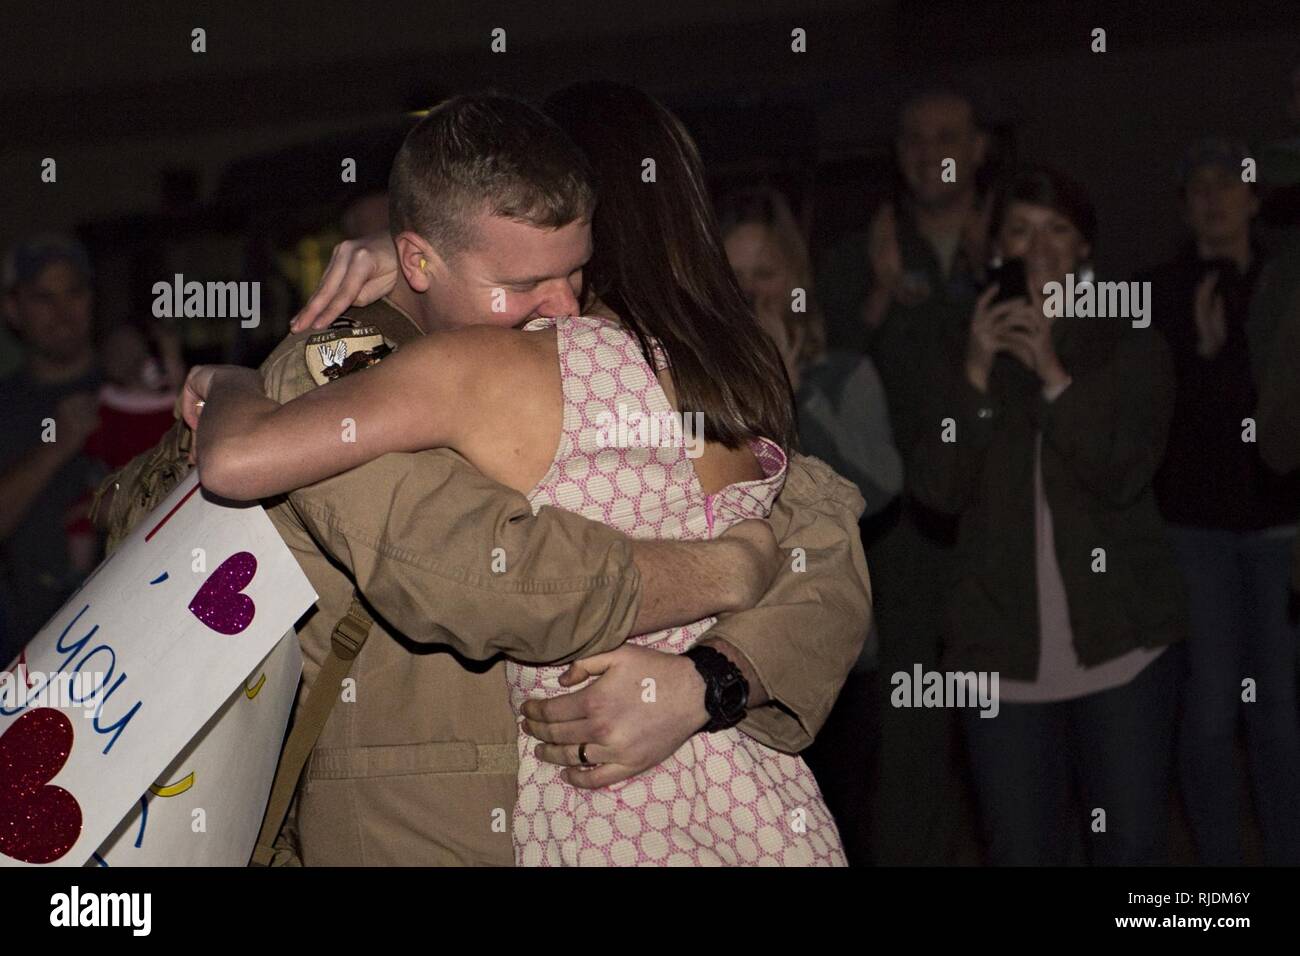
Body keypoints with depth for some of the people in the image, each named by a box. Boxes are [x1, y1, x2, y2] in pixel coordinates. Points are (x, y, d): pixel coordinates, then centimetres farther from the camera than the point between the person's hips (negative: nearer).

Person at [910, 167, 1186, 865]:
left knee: (1131, 846, -3)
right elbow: (938, 490, -2)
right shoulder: (975, 358, 12)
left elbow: (1121, 475, -9)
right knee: (1021, 852, 2)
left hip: (1118, 643, -2)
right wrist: (976, 375, -13)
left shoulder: (1130, 349, 6)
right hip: (1004, 649, 2)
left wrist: (1053, 374, -19)